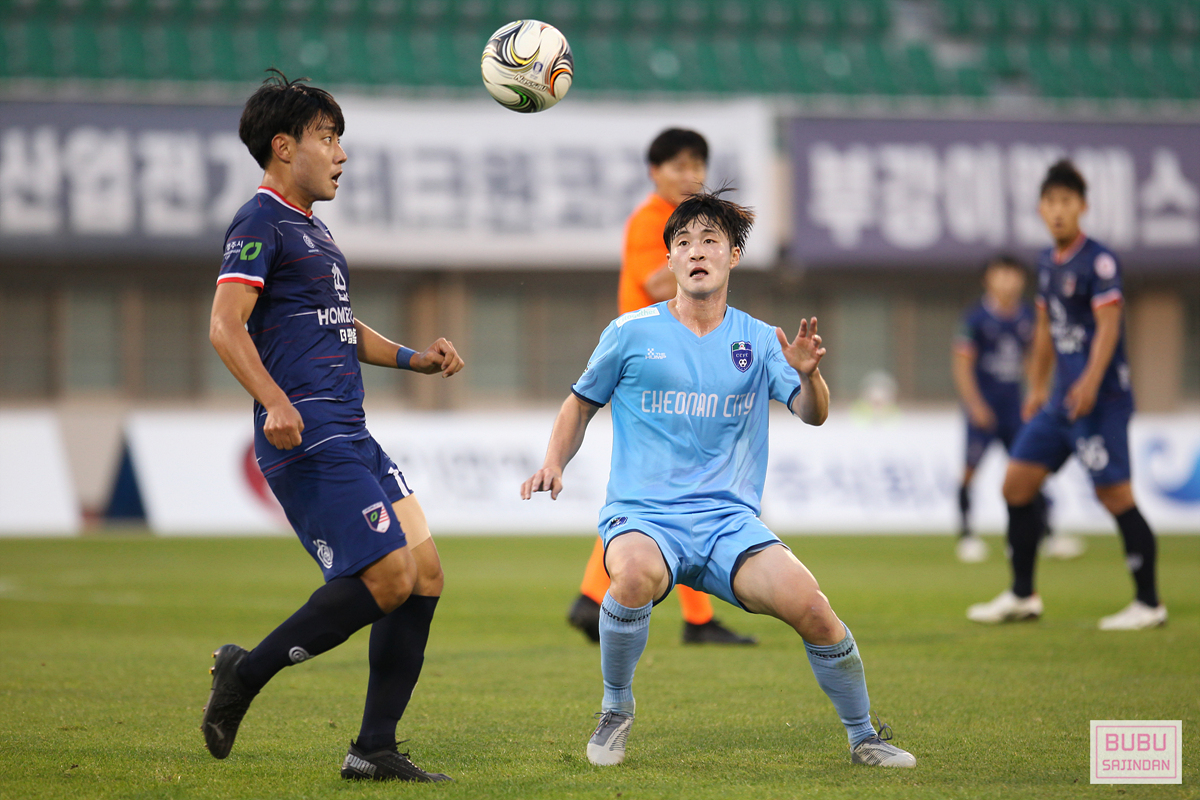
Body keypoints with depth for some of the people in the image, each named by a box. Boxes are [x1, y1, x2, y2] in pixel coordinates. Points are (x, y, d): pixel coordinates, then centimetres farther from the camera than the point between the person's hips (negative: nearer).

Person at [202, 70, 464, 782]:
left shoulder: (310, 228, 24)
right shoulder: (262, 222, -6)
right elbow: (226, 326, -18)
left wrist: (417, 359, 21)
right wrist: (276, 403, -31)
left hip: (352, 438, 10)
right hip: (309, 437, -10)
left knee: (425, 575, 3)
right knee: (389, 578, -16)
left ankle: (375, 751, 5)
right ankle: (245, 674, -3)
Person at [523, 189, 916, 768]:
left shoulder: (757, 341, 9)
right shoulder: (631, 333, 5)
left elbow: (813, 415, -1)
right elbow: (581, 403, 18)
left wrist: (808, 374, -22)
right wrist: (554, 464, 1)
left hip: (730, 520, 2)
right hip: (642, 515, -1)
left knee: (808, 604, -23)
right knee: (635, 574, -38)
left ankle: (863, 737, 0)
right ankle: (615, 709, -11)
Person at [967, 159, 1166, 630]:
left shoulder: (1099, 261, -10)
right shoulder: (1048, 262, 14)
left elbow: (1108, 325, -18)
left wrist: (1090, 382, -28)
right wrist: (1037, 388, 24)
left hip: (1101, 398, -8)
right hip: (1062, 398, 9)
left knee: (1114, 494, -9)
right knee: (1017, 483, 6)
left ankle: (1148, 604, -1)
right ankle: (1022, 596, 17)